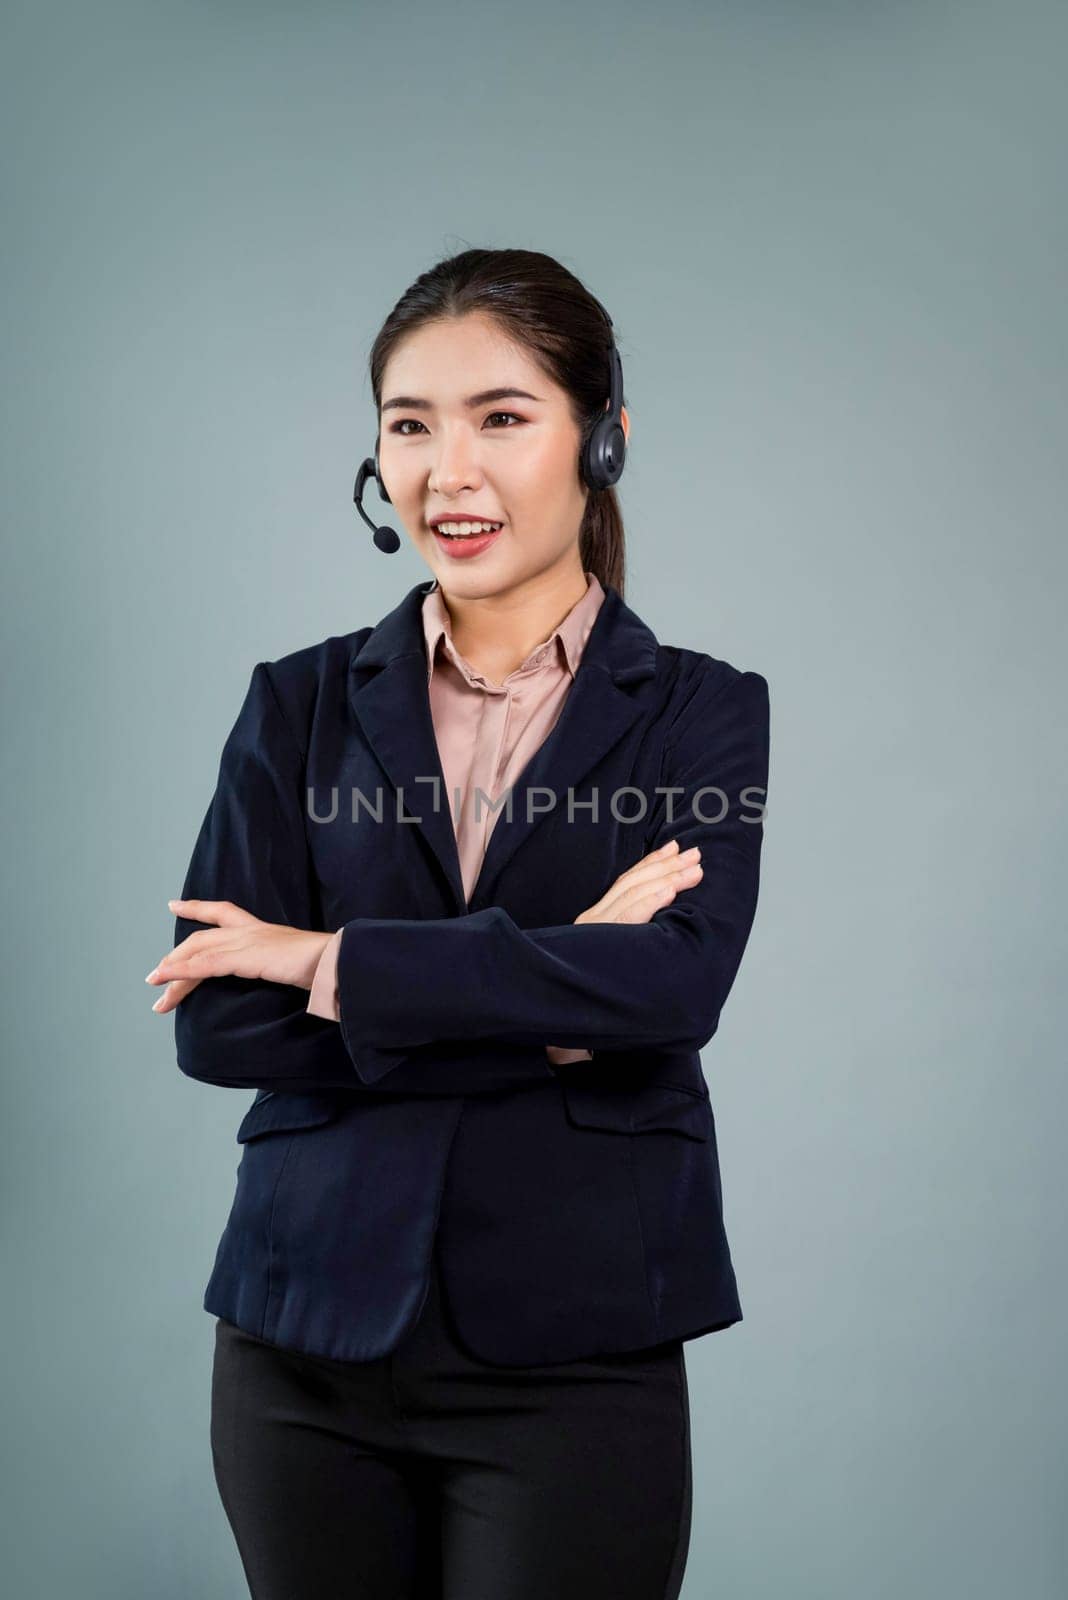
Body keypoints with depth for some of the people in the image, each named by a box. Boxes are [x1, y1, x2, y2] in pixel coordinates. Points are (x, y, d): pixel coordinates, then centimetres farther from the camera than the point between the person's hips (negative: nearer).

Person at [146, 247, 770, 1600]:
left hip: (575, 1352, -2)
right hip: (309, 1339, 2)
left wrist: (333, 962, -13)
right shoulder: (302, 705, 5)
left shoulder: (700, 712, 1)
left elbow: (678, 983, -16)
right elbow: (215, 1023, -6)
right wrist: (551, 1009, -13)